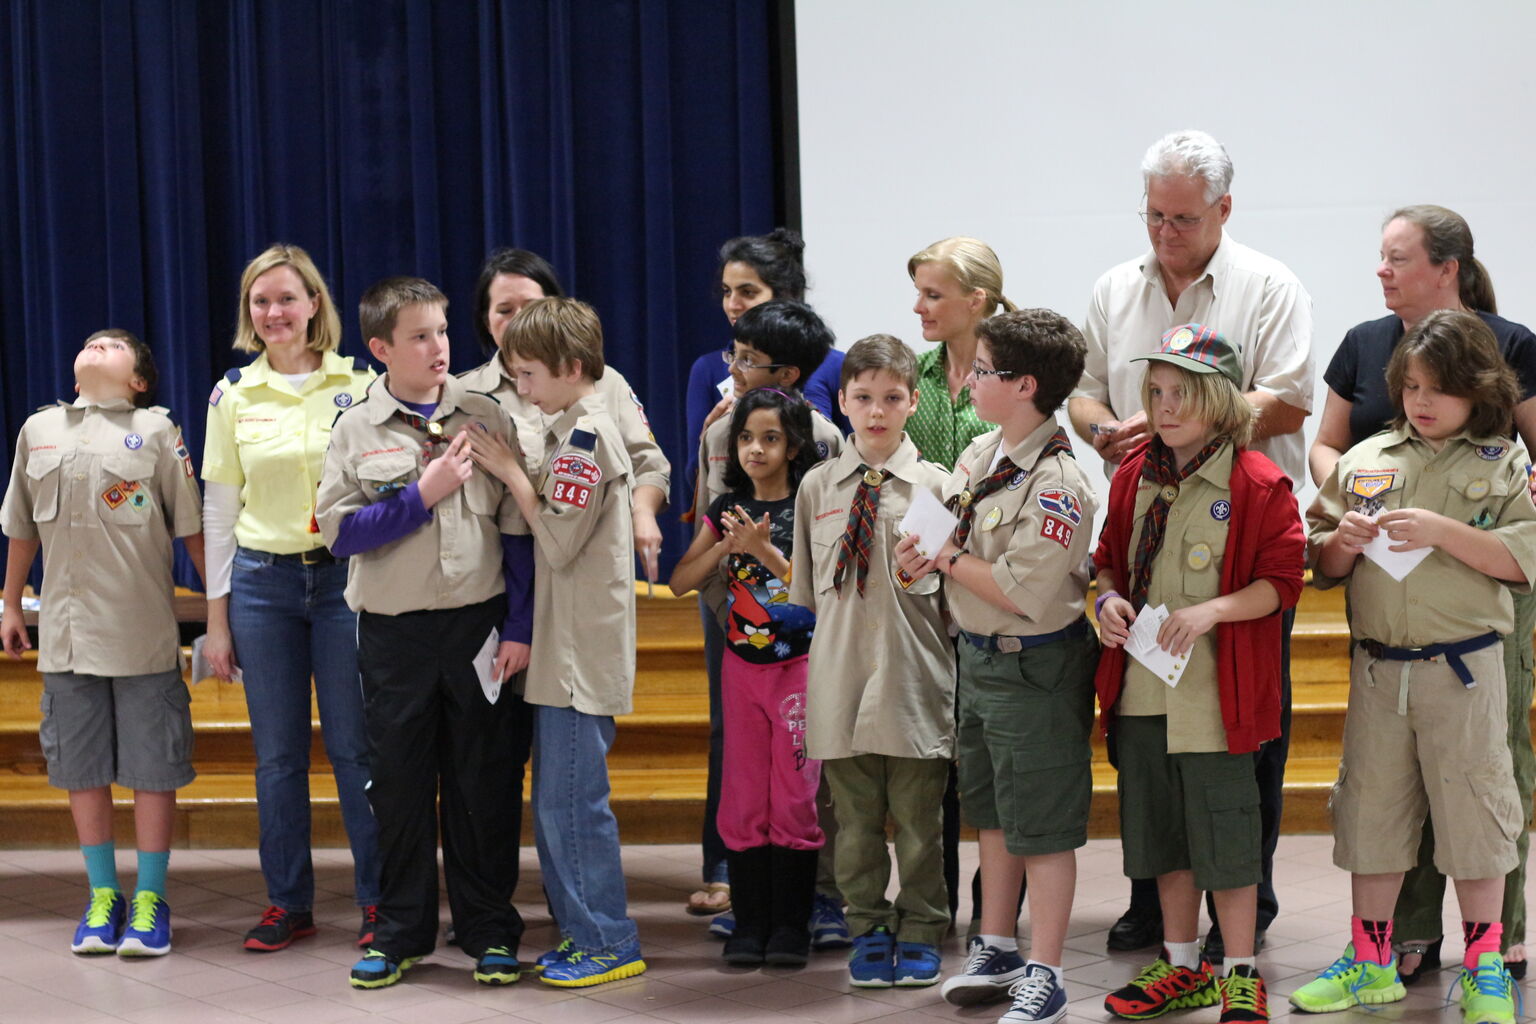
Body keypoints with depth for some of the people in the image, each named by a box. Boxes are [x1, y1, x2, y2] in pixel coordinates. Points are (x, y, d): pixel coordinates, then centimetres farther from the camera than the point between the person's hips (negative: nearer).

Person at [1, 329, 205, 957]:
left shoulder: (155, 430, 2)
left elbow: (193, 527, 1)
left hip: (142, 630, -3)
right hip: (66, 631, 3)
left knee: (152, 768, 0)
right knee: (82, 768, 7)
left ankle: (150, 900, 9)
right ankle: (102, 895, 18)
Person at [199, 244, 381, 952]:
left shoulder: (360, 384, 0)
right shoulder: (233, 396, 6)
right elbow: (219, 509, 9)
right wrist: (216, 618, 7)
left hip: (347, 576, -2)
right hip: (263, 582, 2)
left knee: (355, 747, 0)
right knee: (278, 754, 6)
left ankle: (378, 899, 10)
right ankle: (288, 903, 16)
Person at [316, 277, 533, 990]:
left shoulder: (487, 419, 1)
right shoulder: (355, 431, 2)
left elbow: (518, 530, 1)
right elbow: (339, 530, -8)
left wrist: (519, 628, -4)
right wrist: (423, 495, -16)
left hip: (479, 623, 0)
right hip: (394, 631, 1)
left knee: (483, 780, 5)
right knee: (399, 780, 8)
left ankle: (490, 930, 16)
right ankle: (401, 931, 19)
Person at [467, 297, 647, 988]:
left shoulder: (584, 433, -15)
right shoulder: (576, 428, 15)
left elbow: (559, 540, -18)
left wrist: (510, 471, -11)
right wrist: (510, 472, 8)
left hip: (584, 652, -10)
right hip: (564, 646, 10)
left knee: (569, 800, -6)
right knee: (555, 800, 14)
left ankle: (609, 943, 1)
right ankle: (582, 930, 21)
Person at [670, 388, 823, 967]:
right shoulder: (728, 511, 6)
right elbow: (680, 582, 4)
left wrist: (765, 551, -24)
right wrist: (725, 548, -11)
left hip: (800, 664, -4)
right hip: (742, 664, 4)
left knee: (794, 799, -1)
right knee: (743, 800, 5)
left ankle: (790, 925, 7)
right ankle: (749, 923, 11)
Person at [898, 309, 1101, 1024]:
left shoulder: (1056, 483, -23)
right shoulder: (980, 453, 4)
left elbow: (1026, 592, -28)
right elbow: (957, 535, 14)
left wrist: (950, 560, -17)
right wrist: (923, 551, -8)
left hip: (1034, 669, -9)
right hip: (977, 655, 9)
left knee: (1042, 827, 1)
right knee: (991, 810, 20)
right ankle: (996, 950, 35)